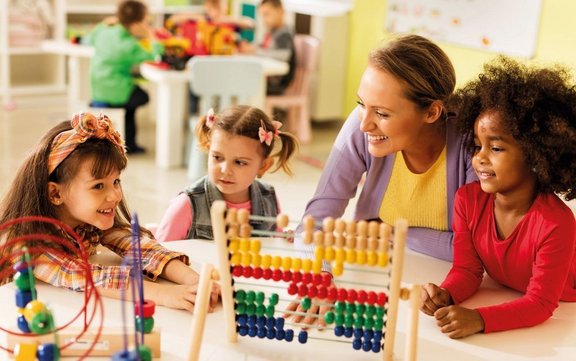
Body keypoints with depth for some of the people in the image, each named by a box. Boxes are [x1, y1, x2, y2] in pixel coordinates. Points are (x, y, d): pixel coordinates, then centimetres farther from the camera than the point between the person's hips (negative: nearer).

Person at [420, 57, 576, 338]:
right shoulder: (468, 199, -11)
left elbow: (540, 304, -24)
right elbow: (467, 268, -5)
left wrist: (479, 319, -38)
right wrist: (446, 295, -27)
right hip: (503, 303, 4)